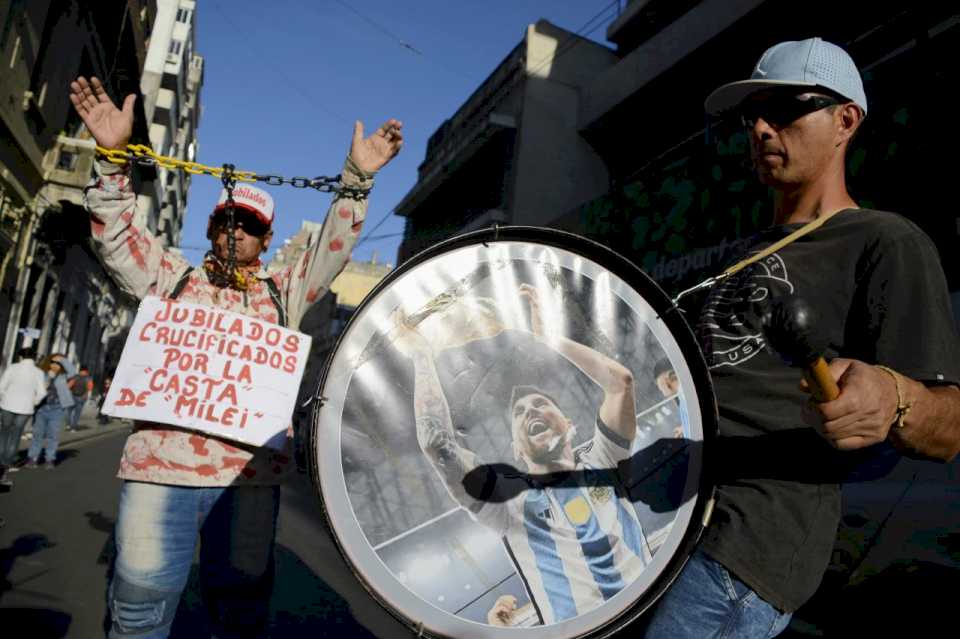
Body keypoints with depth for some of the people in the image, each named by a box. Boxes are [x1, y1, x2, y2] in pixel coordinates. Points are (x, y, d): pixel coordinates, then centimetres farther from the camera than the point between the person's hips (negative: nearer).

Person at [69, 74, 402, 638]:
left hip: (250, 471, 1)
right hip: (161, 464, 0)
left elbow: (333, 247, 8)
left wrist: (357, 179, -2)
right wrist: (115, 158, -6)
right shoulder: (173, 280, 15)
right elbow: (119, 235, 7)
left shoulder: (282, 294, 15)